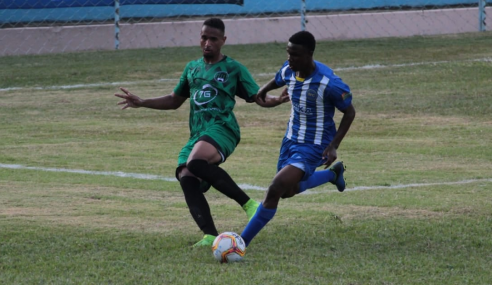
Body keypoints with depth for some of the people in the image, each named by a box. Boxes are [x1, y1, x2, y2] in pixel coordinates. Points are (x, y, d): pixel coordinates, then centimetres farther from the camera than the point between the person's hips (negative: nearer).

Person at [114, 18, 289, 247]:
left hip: (222, 128, -6)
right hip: (197, 134, 6)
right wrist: (141, 103, 26)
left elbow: (259, 98, 7)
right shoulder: (192, 68, 24)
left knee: (195, 162, -35)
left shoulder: (233, 69, 9)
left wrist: (277, 99, -15)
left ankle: (248, 203, -25)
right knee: (186, 178, -20)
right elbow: (174, 100, 34)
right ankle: (211, 236, -27)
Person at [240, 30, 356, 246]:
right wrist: (264, 89, 34)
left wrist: (334, 146, -18)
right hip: (291, 140, 8)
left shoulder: (328, 83, -27)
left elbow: (349, 112, -14)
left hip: (313, 147, -8)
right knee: (288, 191, 25)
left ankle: (242, 242, -13)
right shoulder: (288, 70, -9)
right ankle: (333, 173, 48)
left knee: (275, 190, -21)